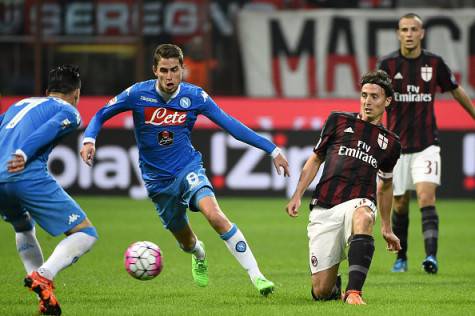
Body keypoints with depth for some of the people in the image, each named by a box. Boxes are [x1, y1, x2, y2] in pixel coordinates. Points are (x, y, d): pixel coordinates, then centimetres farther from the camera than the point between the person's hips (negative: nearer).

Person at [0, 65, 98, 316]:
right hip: (29, 178, -7)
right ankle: (43, 276, -22)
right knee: (85, 233, 2)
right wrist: (23, 155, -23)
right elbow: (47, 130, -9)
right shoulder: (68, 112, 12)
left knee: (23, 229, 34)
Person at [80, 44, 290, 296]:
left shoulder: (195, 96, -8)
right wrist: (89, 140, -21)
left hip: (188, 169, -1)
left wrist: (272, 150, -5)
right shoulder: (138, 94, -10)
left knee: (214, 214, -29)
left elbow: (231, 125, -4)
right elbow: (101, 115, 1)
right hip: (157, 179, 1)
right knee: (186, 241, 12)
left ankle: (256, 276, -27)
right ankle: (199, 255, 53)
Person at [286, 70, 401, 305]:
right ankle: (335, 285, 32)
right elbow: (315, 159, 17)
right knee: (321, 292, -7)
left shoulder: (390, 143, 15)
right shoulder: (339, 121, 11)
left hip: (358, 202, 0)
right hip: (323, 209, 0)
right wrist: (298, 195, 6)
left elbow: (385, 186, 29)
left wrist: (387, 227, 33)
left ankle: (353, 291, -44)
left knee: (363, 219, -42)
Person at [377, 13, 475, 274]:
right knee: (400, 204, 8)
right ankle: (401, 257, 26)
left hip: (426, 145, -1)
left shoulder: (434, 63, 0)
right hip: (397, 144, 1)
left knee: (426, 198, -17)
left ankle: (431, 256, -25)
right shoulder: (388, 64, -3)